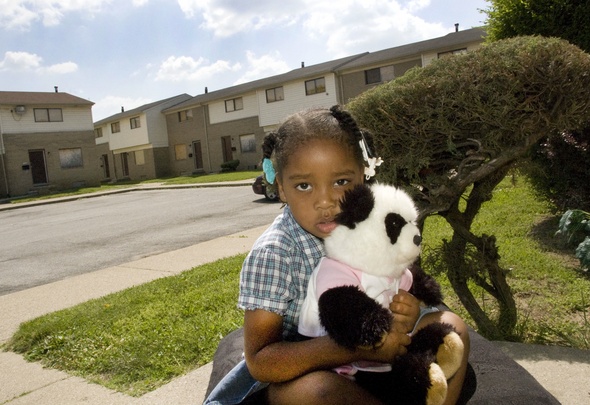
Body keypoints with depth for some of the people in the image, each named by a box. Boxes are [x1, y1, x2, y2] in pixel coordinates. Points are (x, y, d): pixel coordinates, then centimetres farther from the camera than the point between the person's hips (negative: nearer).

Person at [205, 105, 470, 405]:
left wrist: (404, 315, -21)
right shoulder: (272, 255, -25)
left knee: (451, 325, -4)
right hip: (293, 377, -5)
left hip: (366, 364, 6)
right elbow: (260, 362, -26)